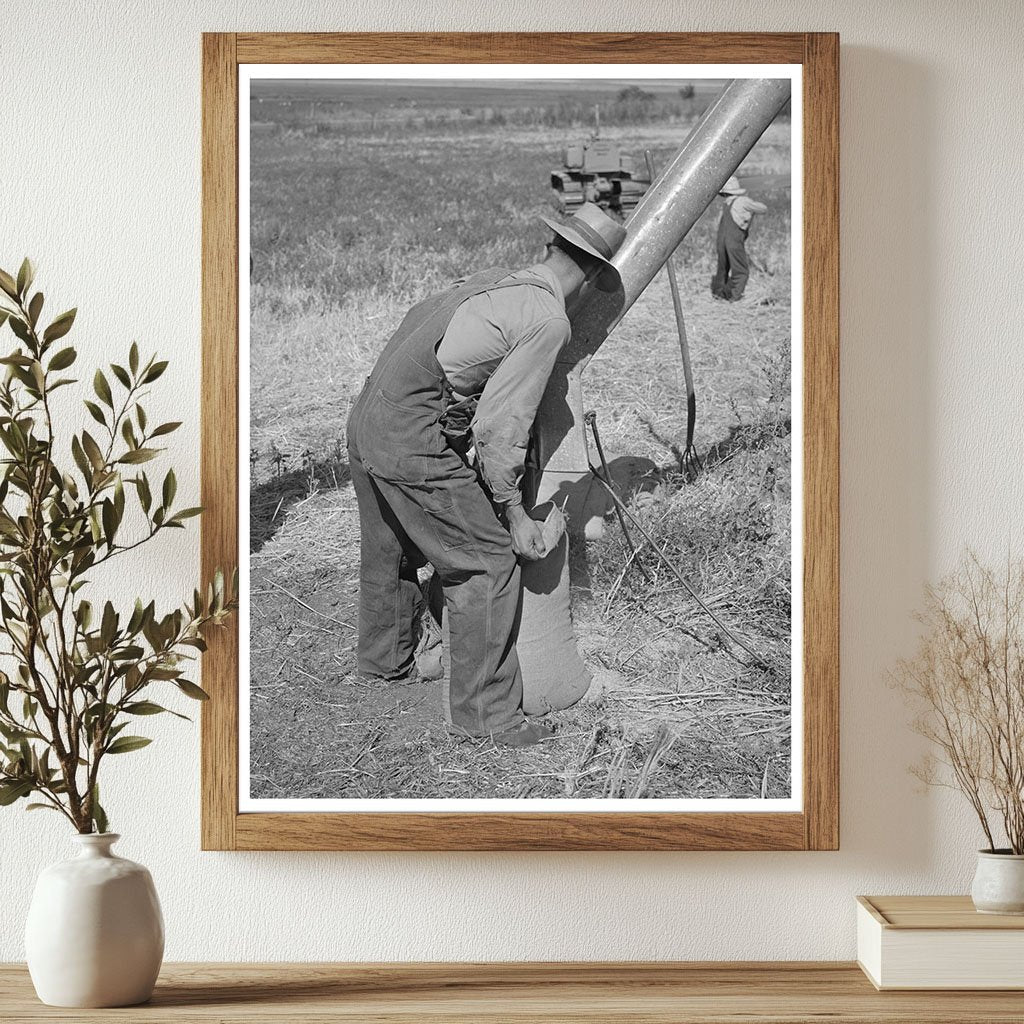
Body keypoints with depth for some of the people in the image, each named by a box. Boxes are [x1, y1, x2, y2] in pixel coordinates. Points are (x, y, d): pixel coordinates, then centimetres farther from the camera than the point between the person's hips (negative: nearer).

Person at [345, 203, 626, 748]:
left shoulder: (493, 278, 11)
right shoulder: (549, 321, -12)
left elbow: (416, 321, 23)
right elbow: (501, 422, -14)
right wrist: (514, 514, -5)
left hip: (366, 420, 9)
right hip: (415, 443, -9)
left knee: (390, 559, 27)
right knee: (487, 562, 1)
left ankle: (384, 674, 48)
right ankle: (486, 712, 6)